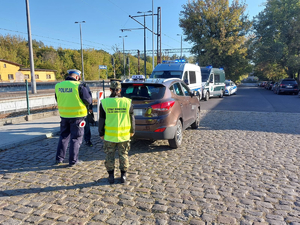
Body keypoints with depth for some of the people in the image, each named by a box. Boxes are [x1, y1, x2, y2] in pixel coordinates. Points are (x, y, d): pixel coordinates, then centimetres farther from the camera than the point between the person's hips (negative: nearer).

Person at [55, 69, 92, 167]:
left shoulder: (58, 86, 2)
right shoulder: (79, 86, -16)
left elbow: (58, 100, 15)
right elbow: (88, 101, -9)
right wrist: (86, 90, 9)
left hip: (64, 115, 5)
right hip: (77, 116, -5)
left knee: (63, 137, 19)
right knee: (76, 138, 7)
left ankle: (59, 158, 24)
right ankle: (73, 161, 12)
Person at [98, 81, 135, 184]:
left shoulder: (104, 102, -7)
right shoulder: (127, 102, -5)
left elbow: (101, 120, -3)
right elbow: (132, 118, 3)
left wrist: (101, 133, 9)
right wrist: (132, 131, 16)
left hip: (109, 136, -1)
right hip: (124, 135, 1)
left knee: (109, 155, 13)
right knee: (123, 154, 14)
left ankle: (111, 176, 21)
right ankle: (123, 176, 20)